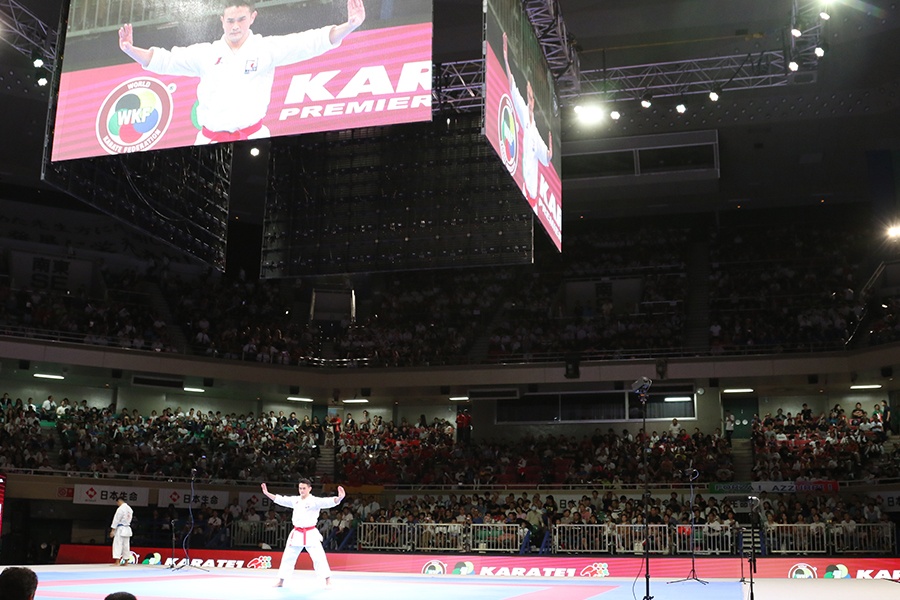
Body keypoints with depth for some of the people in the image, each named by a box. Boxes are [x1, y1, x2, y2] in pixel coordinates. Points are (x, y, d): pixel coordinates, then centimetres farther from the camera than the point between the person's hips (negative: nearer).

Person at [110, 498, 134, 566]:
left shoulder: (120, 509, -14)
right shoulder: (129, 509, 11)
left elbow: (116, 520, -14)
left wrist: (112, 530, -11)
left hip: (120, 529, -8)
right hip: (127, 529, 8)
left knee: (117, 545, -7)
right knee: (126, 545, 11)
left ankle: (117, 562, -12)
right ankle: (126, 561, 15)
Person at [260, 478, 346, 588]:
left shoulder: (315, 501, -9)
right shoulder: (295, 500, 9)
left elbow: (329, 502, -22)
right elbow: (280, 499, 21)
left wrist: (339, 498, -41)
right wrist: (267, 493, 22)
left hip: (311, 534, -5)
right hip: (297, 534, 5)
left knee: (318, 557, -11)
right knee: (288, 557, 11)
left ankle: (328, 581, -3)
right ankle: (281, 582, 25)